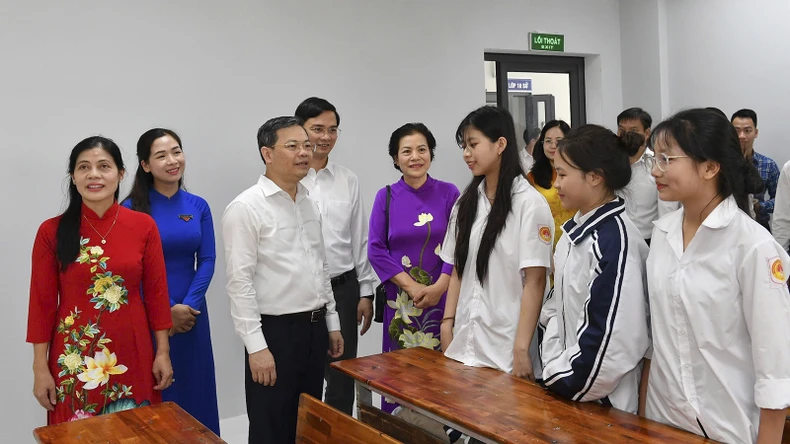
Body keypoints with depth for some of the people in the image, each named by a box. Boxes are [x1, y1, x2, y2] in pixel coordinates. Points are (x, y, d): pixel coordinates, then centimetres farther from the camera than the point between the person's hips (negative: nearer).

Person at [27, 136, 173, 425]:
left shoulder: (144, 226, -2)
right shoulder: (52, 231, -5)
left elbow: (156, 292, 1)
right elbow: (42, 302, -2)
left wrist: (163, 351, 1)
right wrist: (40, 368, -2)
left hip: (131, 352, 1)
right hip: (74, 356, -1)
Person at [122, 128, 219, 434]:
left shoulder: (198, 206, 2)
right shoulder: (132, 208, -8)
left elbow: (207, 260, 0)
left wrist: (188, 305, -11)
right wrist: (168, 309, -12)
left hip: (192, 312, 3)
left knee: (194, 387, 14)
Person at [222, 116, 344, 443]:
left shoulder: (309, 204, 10)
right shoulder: (246, 207, -13)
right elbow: (240, 282, -17)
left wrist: (331, 322, 15)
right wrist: (256, 346, -20)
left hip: (314, 328, 7)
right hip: (275, 331, -7)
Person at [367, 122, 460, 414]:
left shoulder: (448, 193, 1)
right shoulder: (386, 197, 3)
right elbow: (376, 249, -2)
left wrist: (439, 286, -15)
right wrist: (411, 286, -11)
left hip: (442, 296, 0)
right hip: (400, 299, 0)